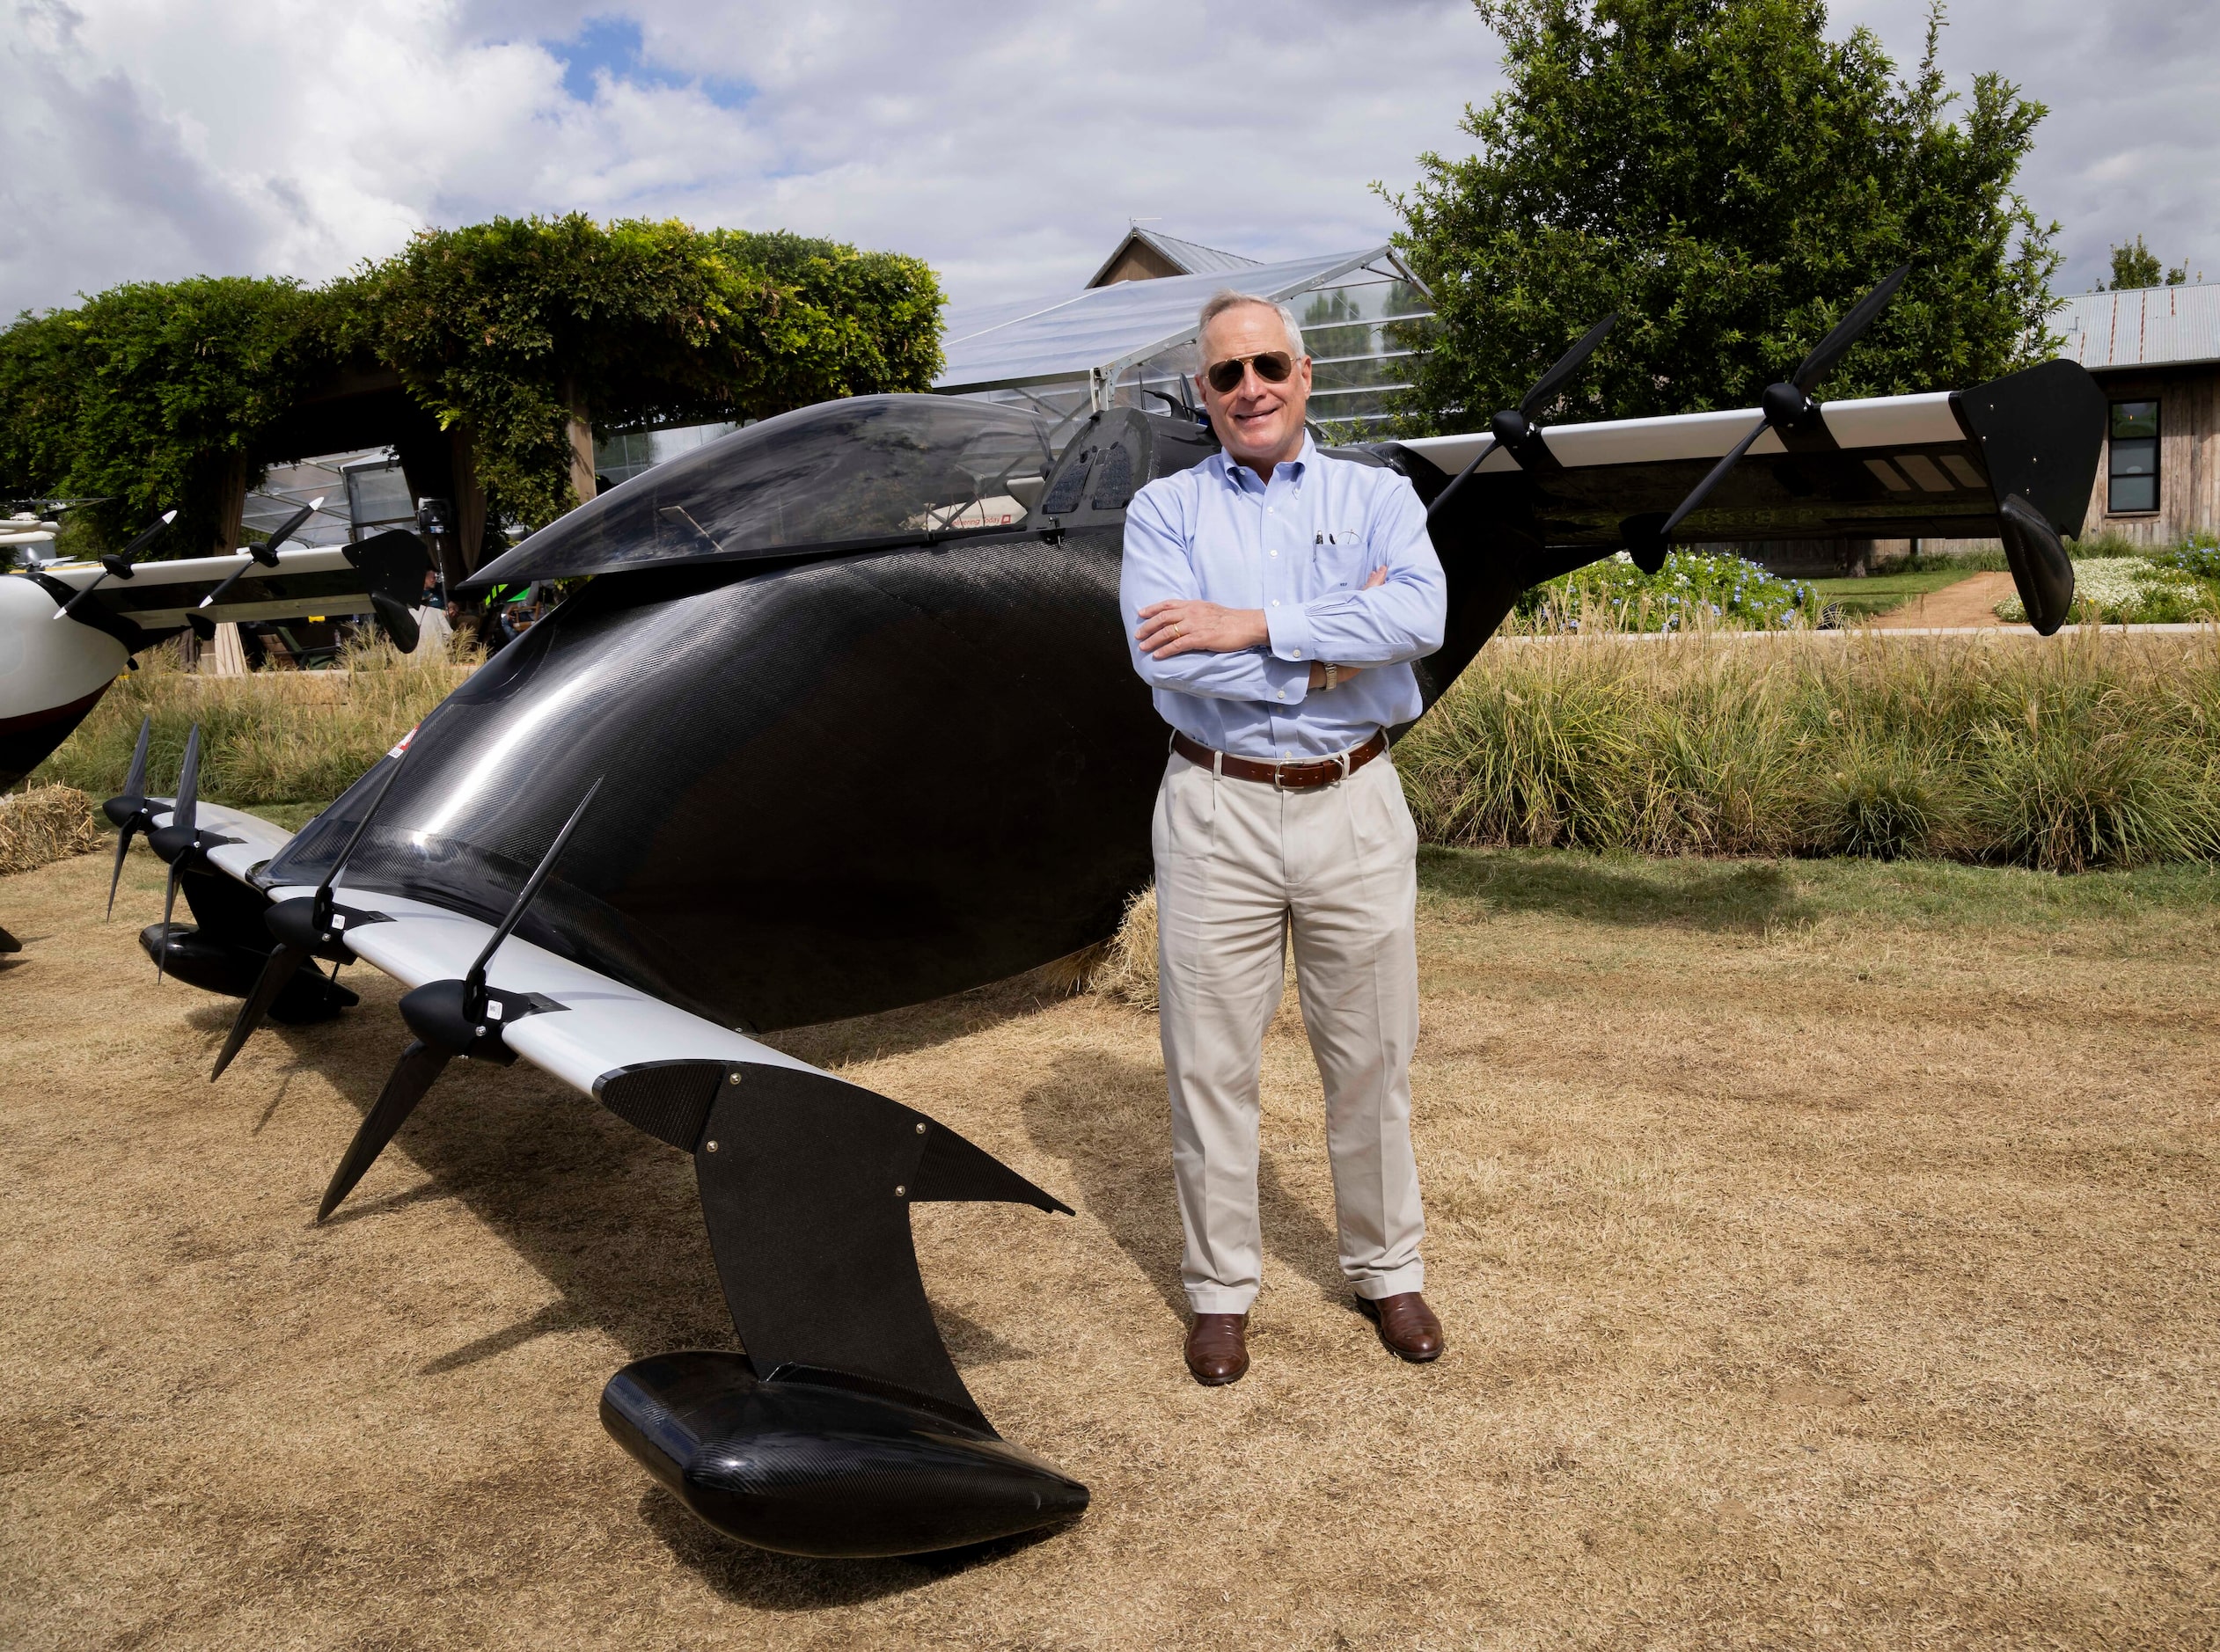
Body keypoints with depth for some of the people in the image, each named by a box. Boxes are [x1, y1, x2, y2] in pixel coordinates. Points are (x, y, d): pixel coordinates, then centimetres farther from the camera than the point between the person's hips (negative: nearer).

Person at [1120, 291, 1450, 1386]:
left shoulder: (1376, 496, 8)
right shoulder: (1165, 510, 5)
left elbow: (1420, 617, -14)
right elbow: (1166, 655, -14)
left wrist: (1256, 626, -18)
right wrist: (1333, 647, -12)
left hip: (1355, 809, 1)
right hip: (1217, 811, -1)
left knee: (1370, 1058, 11)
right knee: (1211, 1063, 6)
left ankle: (1386, 1270, 29)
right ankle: (1220, 1287, 22)